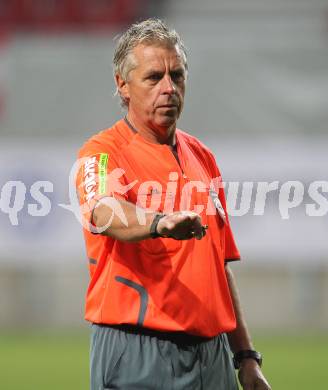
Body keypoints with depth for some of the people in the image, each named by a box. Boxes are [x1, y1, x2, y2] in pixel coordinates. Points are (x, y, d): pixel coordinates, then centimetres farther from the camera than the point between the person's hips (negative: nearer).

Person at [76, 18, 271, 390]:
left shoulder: (201, 157, 17)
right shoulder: (103, 152, -5)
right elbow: (104, 212, -28)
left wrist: (246, 357, 15)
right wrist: (159, 223, -48)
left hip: (213, 352, 6)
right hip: (137, 355, -6)